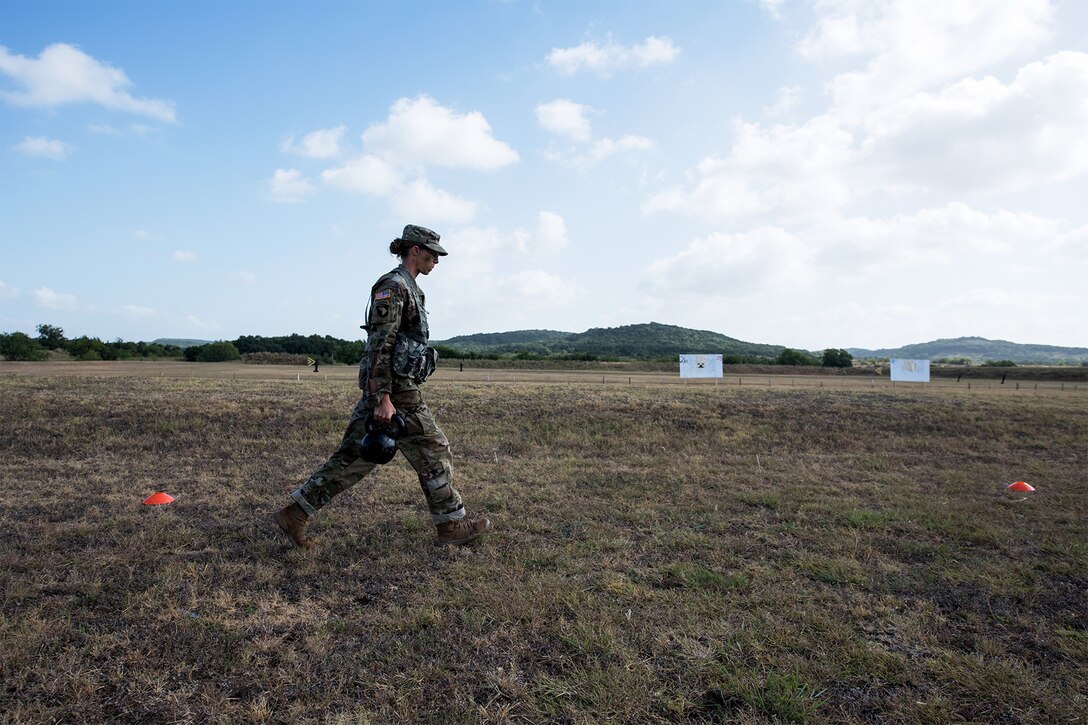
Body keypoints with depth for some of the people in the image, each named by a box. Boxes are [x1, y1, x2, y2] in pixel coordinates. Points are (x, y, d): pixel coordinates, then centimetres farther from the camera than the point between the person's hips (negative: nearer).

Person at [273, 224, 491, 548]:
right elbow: (379, 345, -20)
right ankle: (451, 525, 15)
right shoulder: (393, 286, -13)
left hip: (384, 387, 10)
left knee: (354, 456, 11)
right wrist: (383, 398, -24)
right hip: (393, 388, -10)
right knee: (433, 452, 2)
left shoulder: (407, 288, 18)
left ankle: (295, 513, 16)